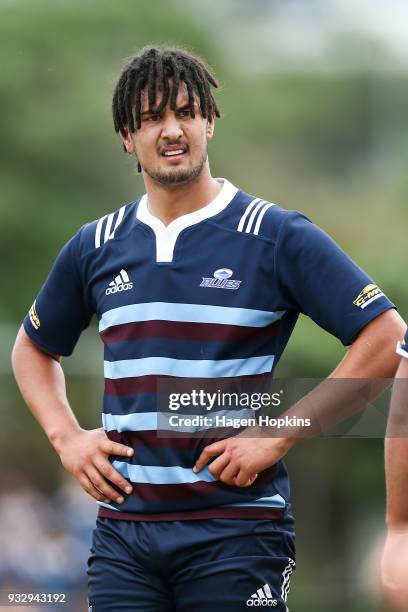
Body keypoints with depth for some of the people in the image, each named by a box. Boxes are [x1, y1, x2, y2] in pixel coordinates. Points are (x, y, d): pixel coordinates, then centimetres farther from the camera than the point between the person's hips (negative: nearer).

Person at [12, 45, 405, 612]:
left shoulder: (277, 236, -2)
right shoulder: (96, 246, 11)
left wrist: (278, 436, -11)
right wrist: (67, 437, 9)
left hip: (237, 527, -4)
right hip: (123, 528, 4)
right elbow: (33, 348, 28)